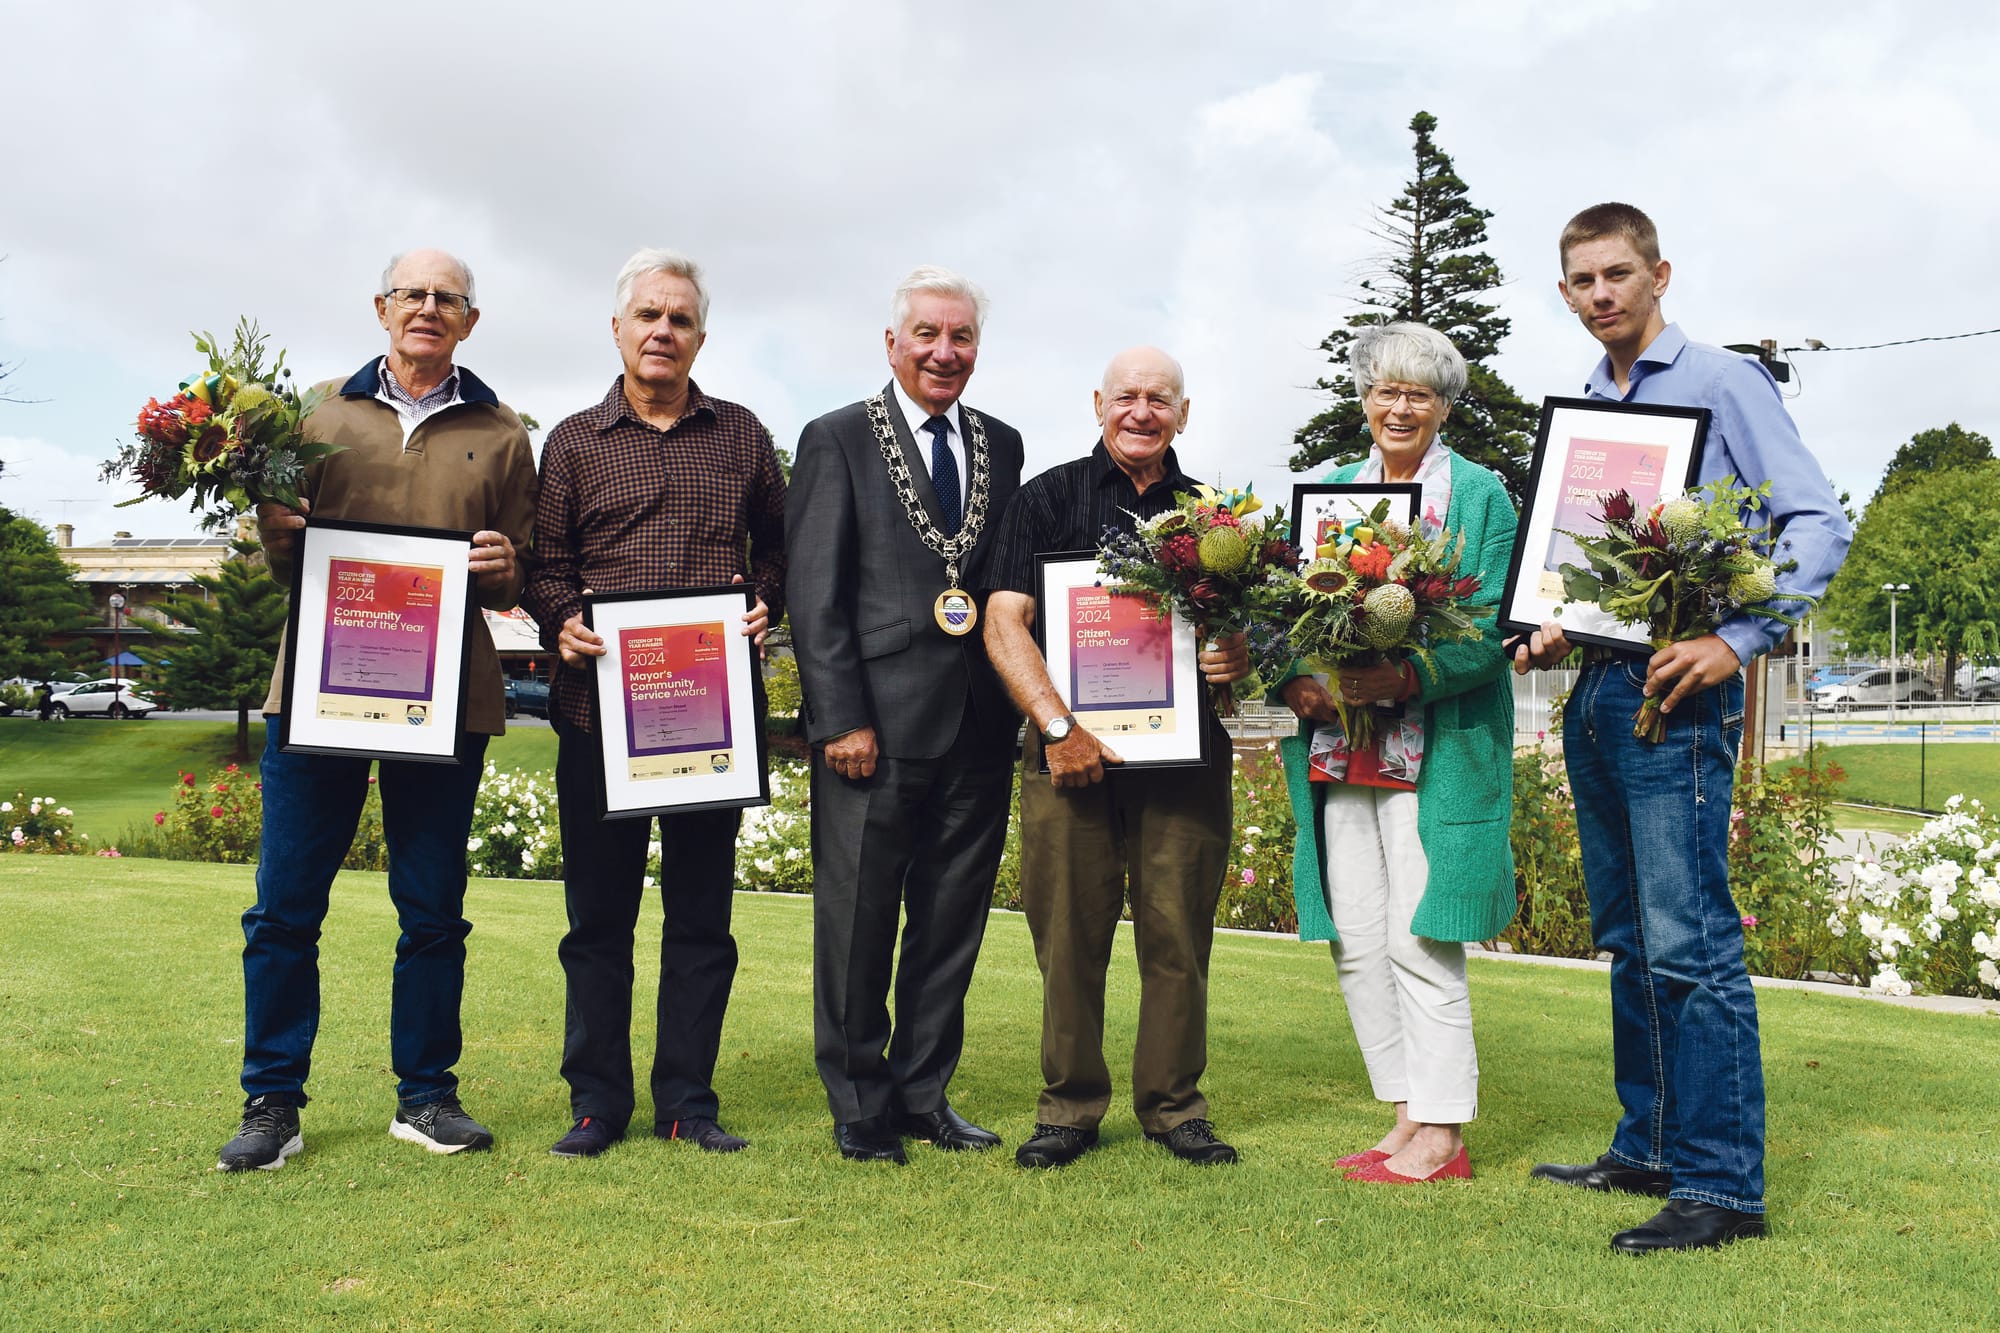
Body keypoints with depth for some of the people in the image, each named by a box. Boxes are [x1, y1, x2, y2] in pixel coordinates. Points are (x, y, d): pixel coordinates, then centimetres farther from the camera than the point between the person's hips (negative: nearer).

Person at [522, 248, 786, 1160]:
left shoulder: (742, 436, 14)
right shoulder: (573, 442, 11)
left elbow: (777, 547, 15)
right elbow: (545, 563, 7)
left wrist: (765, 605, -4)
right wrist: (561, 622, -12)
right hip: (600, 706, 0)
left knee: (702, 908, 5)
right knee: (598, 912, 4)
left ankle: (688, 1100, 16)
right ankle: (597, 1102, 15)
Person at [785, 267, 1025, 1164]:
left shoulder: (1001, 446, 14)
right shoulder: (838, 442, 0)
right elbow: (814, 594, -5)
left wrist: (1022, 700, 3)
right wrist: (842, 719, -12)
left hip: (979, 728, 5)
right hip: (877, 725, -4)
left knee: (952, 922, 11)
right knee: (857, 921, 5)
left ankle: (923, 1093, 25)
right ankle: (860, 1106, 20)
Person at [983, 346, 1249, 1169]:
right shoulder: (1048, 499, 7)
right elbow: (1004, 622, -2)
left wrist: (1242, 658, -6)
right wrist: (1057, 726, -12)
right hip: (1070, 753, -2)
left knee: (1178, 937, 4)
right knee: (1067, 938, 2)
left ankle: (1173, 1104, 19)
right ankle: (1069, 1107, 16)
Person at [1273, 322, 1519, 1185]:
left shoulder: (1481, 495, 2)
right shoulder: (1329, 493, 15)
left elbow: (1492, 631, -6)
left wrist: (1410, 675, -23)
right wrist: (1294, 681, -10)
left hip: (1438, 749, -5)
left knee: (1421, 942, -5)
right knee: (1355, 943, 5)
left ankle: (1442, 1134, 7)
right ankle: (1408, 1114, 19)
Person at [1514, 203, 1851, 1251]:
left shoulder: (1722, 383, -2)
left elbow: (1818, 523, -9)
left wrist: (1737, 639, -21)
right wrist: (1550, 633, 6)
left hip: (1675, 691, -8)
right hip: (1595, 692, 8)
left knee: (1688, 941, -11)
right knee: (1628, 940, 13)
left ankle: (1722, 1185, -4)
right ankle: (1646, 1150, 23)